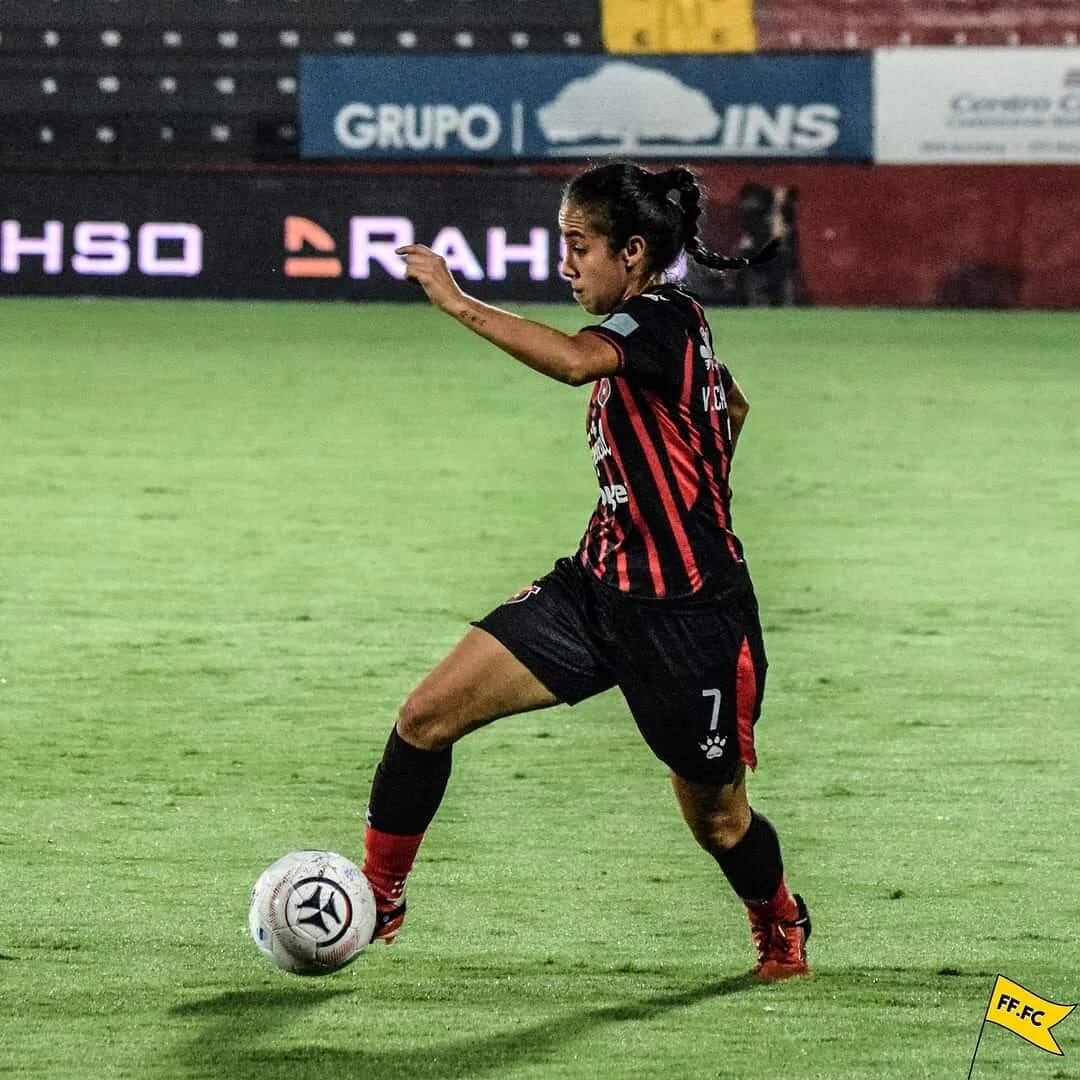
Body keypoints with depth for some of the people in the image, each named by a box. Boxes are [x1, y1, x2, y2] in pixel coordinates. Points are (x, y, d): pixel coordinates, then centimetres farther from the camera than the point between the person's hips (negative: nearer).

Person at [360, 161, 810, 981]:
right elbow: (731, 406, 29)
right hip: (598, 586, 8)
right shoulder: (644, 330, 10)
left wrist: (459, 303, -37)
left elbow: (574, 360, -40)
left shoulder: (664, 318, -17)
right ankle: (378, 898, 10)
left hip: (688, 618, -8)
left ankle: (782, 927, 40)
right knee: (430, 714, -5)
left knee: (716, 817, 9)